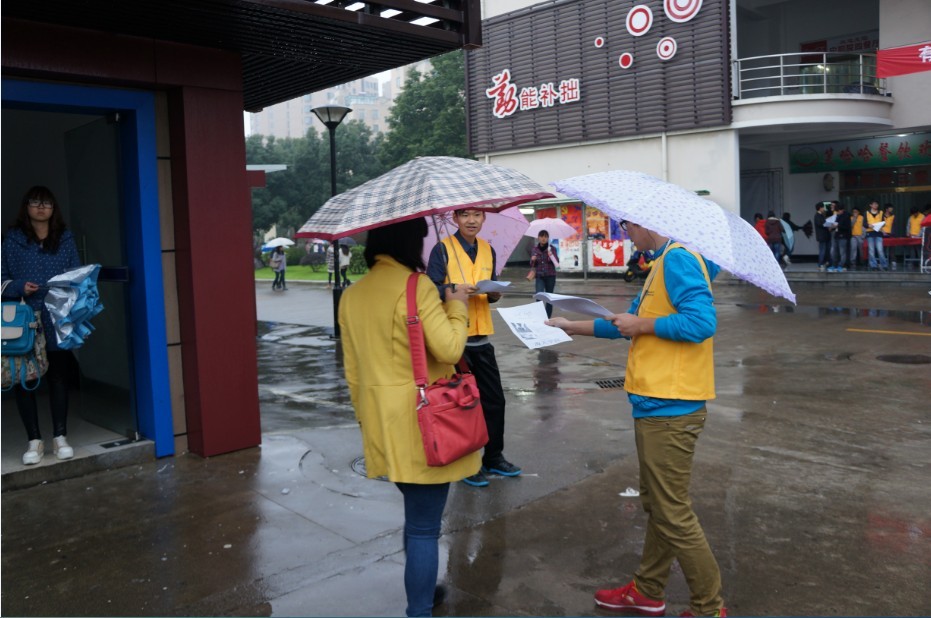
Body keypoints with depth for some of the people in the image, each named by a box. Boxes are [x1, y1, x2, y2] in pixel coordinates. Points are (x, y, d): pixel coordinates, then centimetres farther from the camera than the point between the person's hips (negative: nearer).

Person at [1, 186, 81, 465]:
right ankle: (35, 440, 14)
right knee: (24, 379, 2)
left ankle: (60, 437, 16)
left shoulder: (65, 238, 8)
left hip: (58, 322, 1)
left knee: (58, 377, 6)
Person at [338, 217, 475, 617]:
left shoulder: (352, 295, 8)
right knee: (424, 526, 2)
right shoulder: (415, 286, -16)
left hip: (383, 424, 8)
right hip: (422, 422, -8)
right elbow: (449, 348, -21)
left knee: (416, 513, 25)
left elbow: (353, 370, 12)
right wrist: (457, 306, -3)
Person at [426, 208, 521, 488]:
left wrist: (494, 293, -6)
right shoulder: (442, 249, -5)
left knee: (494, 399, 10)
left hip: (481, 337, 6)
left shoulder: (488, 250, 12)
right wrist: (456, 289, -28)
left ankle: (494, 457, 27)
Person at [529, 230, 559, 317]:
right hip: (539, 276, 0)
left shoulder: (552, 248, 0)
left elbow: (557, 262, -7)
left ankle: (548, 317, 15)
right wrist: (533, 260, -11)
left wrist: (551, 256, -25)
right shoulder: (534, 249, 5)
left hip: (550, 276, 0)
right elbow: (532, 265, 11)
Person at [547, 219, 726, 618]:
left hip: (669, 409, -10)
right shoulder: (664, 262, 16)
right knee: (657, 506, 19)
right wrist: (570, 327, 25)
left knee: (673, 514, 1)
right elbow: (629, 324, 22)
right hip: (657, 405, 10)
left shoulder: (678, 259, -15)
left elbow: (701, 322, -27)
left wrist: (641, 324, -16)